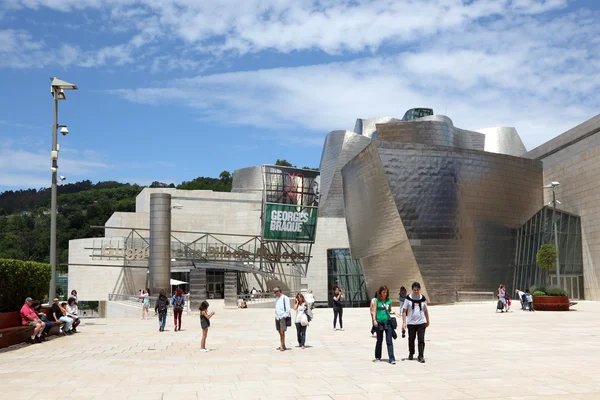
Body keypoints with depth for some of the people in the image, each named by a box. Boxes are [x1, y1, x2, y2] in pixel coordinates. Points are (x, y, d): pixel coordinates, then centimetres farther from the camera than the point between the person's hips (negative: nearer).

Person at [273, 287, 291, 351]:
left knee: (282, 331, -10)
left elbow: (288, 308, -8)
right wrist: (276, 315, 16)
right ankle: (281, 345, 13)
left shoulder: (285, 298, -8)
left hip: (283, 316, -7)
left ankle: (283, 345, -7)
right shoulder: (276, 298, 15)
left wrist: (287, 316, -10)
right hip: (277, 317, 8)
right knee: (279, 332, 8)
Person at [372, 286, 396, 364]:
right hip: (379, 322, -1)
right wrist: (374, 320, -14)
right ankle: (378, 357, 26)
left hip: (388, 322, 1)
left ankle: (391, 358, -7)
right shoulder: (377, 300, 1)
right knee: (379, 341, 11)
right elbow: (374, 311, -3)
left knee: (389, 341, -5)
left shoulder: (389, 301, 9)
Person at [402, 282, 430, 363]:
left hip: (421, 322, 0)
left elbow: (425, 311, 14)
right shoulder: (408, 298, -2)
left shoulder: (423, 298, 5)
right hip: (411, 323, 0)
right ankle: (411, 354, 30)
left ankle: (421, 356, -1)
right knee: (411, 339, 12)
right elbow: (404, 311, -2)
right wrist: (404, 322, -8)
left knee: (421, 340, -5)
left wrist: (428, 321, 18)